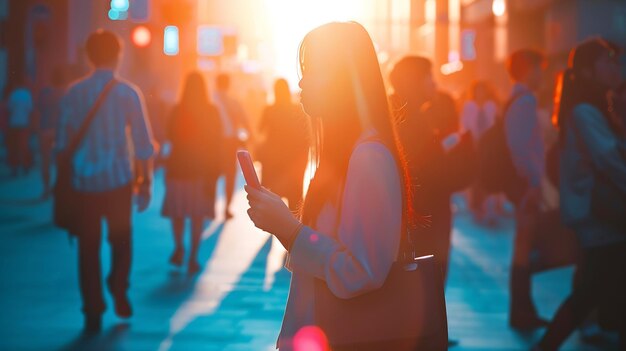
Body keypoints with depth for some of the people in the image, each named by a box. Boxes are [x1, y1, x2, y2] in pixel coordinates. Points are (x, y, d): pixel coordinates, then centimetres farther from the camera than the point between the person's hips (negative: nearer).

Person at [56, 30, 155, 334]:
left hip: (83, 183, 1)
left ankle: (93, 313, 7)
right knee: (121, 240, 18)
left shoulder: (73, 93, 2)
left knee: (88, 248, 7)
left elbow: (62, 142, 4)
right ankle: (119, 292, 2)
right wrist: (145, 182, 3)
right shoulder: (127, 93, -4)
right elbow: (143, 144, -4)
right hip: (118, 181, -1)